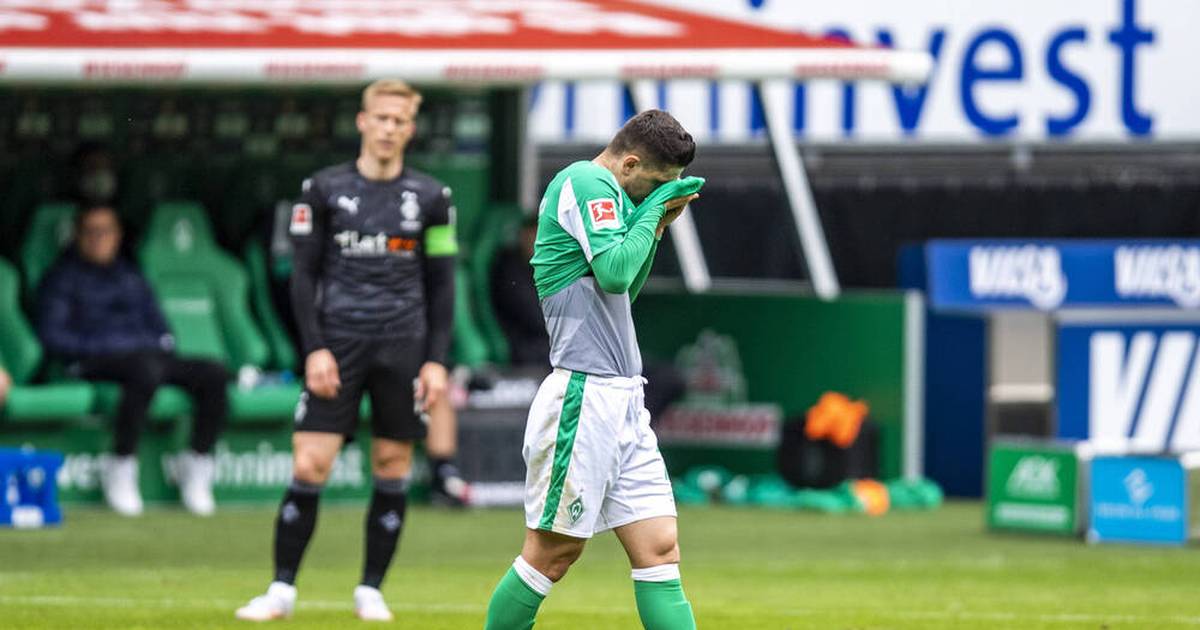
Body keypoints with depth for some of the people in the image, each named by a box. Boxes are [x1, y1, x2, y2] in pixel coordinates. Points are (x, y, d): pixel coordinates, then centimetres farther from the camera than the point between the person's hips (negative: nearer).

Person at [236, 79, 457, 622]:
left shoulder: (429, 197, 6)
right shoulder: (324, 190, 3)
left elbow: (441, 285, 9)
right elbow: (303, 275, 4)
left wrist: (436, 360, 2)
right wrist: (315, 348, -6)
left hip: (403, 350, 1)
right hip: (337, 347, -1)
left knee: (392, 470, 3)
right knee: (309, 467, -8)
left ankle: (371, 590, 13)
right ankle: (282, 588, 0)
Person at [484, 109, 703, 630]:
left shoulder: (603, 192, 20)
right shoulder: (586, 183, -9)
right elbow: (614, 272, -20)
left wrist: (657, 226, 17)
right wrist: (652, 212, -7)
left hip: (623, 400, 10)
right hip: (584, 395, -10)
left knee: (659, 548, 1)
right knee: (554, 551, -2)